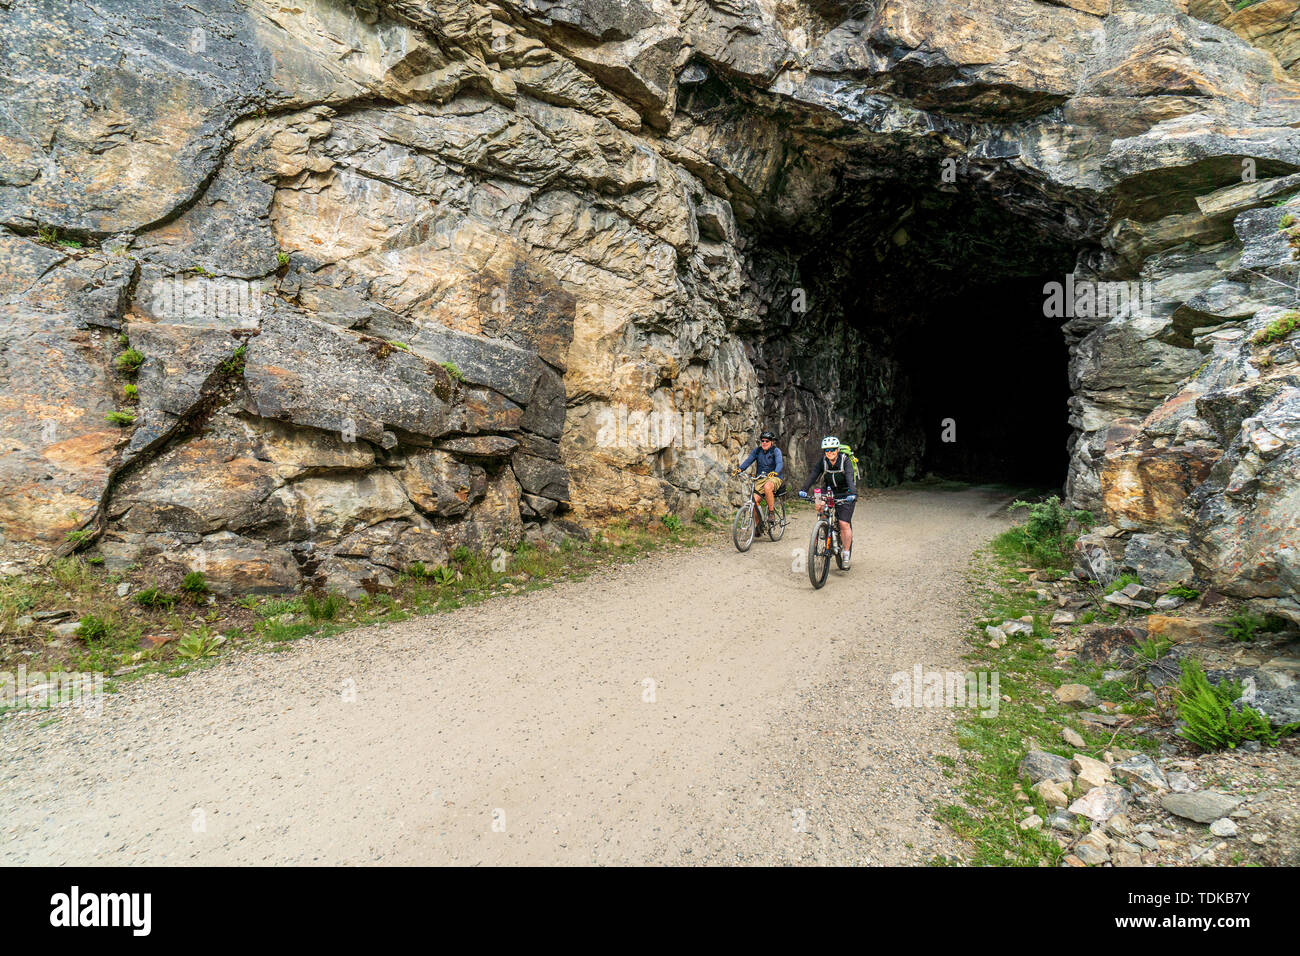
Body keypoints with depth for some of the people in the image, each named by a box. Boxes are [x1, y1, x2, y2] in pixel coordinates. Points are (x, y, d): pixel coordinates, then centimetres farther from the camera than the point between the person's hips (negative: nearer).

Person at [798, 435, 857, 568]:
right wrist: (804, 490, -36)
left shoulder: (845, 461, -18)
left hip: (845, 495, -4)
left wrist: (853, 493, -49)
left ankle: (847, 554, 0)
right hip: (829, 492, 4)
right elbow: (813, 475, -21)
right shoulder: (823, 462, -9)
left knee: (844, 524, -13)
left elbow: (850, 478, -32)